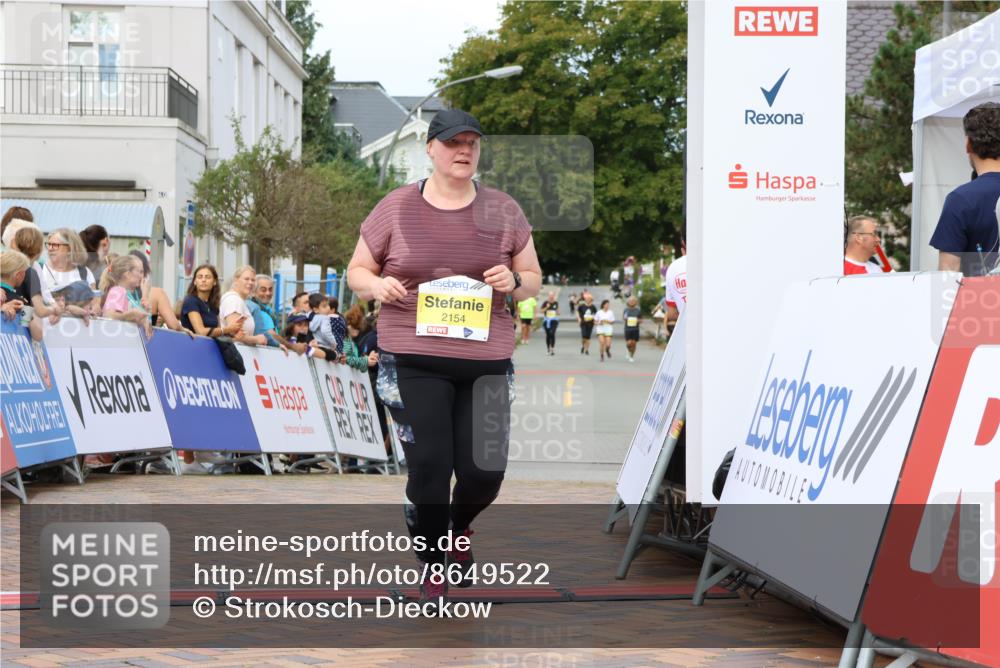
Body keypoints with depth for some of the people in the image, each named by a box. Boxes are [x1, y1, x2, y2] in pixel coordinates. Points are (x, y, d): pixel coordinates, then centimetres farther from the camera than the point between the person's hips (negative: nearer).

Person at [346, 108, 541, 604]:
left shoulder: (502, 210, 7)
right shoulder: (396, 208, 3)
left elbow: (533, 280, 14)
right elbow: (356, 271, 10)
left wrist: (513, 282, -9)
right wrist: (376, 285, -12)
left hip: (486, 360, 2)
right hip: (413, 362, -1)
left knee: (484, 470, -2)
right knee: (428, 471, -3)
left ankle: (461, 526, 34)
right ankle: (433, 569, 19)